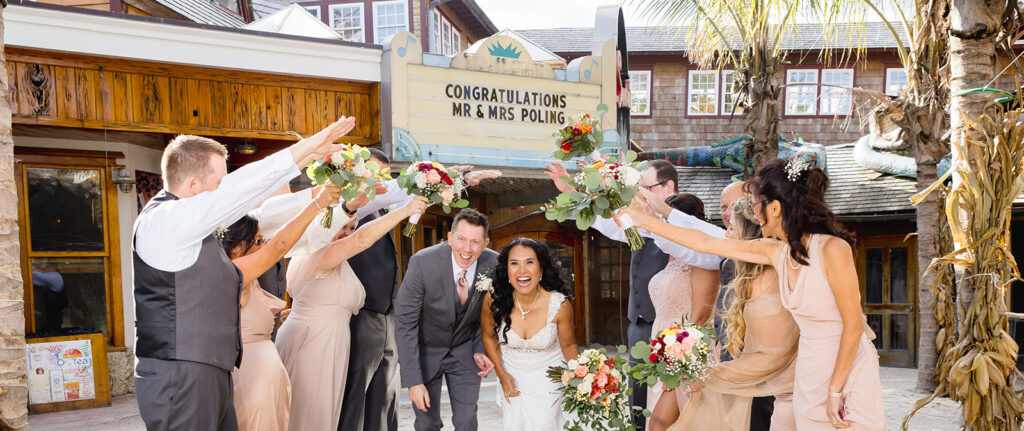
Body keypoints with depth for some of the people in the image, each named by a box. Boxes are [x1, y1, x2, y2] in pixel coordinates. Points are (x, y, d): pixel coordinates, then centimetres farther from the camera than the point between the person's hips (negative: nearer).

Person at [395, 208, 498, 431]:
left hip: (465, 352, 2)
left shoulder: (494, 264, -18)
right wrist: (413, 381, -22)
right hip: (425, 351, -2)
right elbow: (405, 323, -21)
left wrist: (481, 349, -14)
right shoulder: (422, 263, -27)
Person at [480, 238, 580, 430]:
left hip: (548, 377, -1)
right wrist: (502, 374, -3)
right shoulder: (493, 300, -22)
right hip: (512, 377, 2)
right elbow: (488, 336, -2)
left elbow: (569, 346, -8)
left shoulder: (560, 304, -25)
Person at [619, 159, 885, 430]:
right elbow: (706, 244, 7)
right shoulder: (776, 252, 0)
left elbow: (854, 326, -16)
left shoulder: (833, 249, -19)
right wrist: (648, 221, 10)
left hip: (848, 374, -6)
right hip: (811, 376, 6)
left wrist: (836, 389, -12)